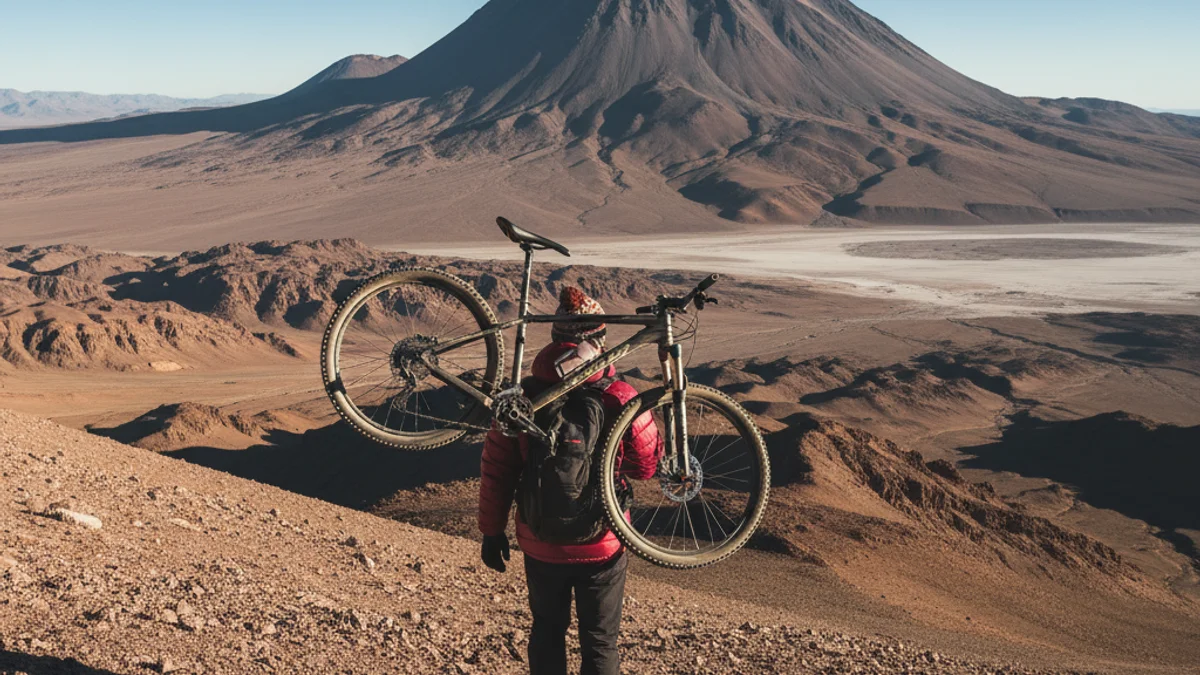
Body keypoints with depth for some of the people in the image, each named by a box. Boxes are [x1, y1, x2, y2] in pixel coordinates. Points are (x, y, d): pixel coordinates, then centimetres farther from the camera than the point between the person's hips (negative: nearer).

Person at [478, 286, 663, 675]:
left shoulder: (523, 395, -10)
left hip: (540, 544, 2)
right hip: (601, 546, -2)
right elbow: (645, 467, -3)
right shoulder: (620, 399, -16)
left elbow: (496, 469, -5)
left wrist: (492, 530, 6)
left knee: (547, 633, 22)